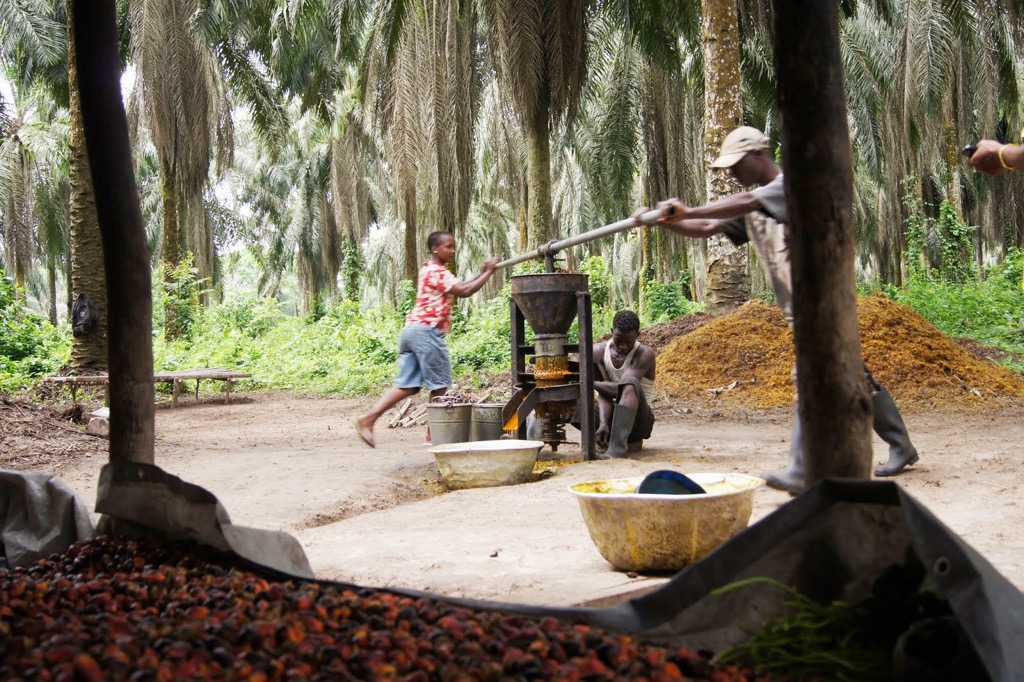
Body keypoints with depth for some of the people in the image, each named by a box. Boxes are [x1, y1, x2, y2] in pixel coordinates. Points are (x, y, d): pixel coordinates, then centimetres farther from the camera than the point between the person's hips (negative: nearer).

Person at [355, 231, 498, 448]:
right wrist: (488, 273, -9)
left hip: (412, 330, 9)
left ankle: (367, 418, -5)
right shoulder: (438, 272, -9)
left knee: (407, 385, 5)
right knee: (440, 384, 2)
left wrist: (481, 274, 14)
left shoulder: (429, 270, 23)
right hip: (427, 331, -9)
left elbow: (458, 289, 21)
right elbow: (464, 291, -19)